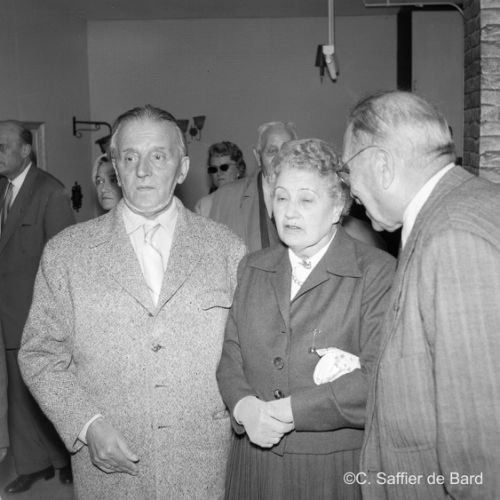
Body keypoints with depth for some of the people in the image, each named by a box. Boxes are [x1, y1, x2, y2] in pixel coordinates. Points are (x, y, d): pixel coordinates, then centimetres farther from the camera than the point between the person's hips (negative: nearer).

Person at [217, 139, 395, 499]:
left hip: (338, 467, -4)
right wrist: (244, 407, -13)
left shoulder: (378, 272, -10)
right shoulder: (252, 268, 8)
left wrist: (285, 411, -17)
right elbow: (230, 354, 7)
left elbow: (379, 381, -17)